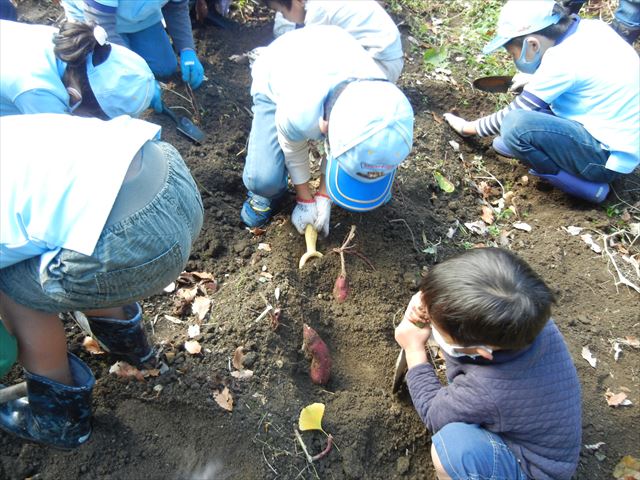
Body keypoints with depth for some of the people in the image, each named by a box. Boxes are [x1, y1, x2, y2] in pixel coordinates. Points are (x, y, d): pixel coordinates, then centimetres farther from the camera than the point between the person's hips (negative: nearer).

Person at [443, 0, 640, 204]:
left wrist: (467, 127, 0)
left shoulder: (562, 59, -23)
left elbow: (512, 117, -13)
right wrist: (536, 80, 8)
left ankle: (586, 185, -8)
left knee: (515, 126, -25)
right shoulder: (592, 27, 0)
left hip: (608, 156, -9)